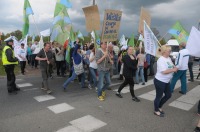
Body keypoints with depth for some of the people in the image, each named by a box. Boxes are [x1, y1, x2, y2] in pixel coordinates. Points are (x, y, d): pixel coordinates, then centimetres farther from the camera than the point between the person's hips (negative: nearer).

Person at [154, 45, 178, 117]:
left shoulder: (169, 58, 6)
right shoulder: (161, 60, -22)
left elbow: (171, 66, 17)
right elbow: (164, 71, -28)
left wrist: (174, 68, -5)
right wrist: (173, 70, -17)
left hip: (166, 81, 9)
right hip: (159, 81, -9)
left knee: (168, 95, 19)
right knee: (159, 97, 7)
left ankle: (159, 107, 38)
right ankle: (156, 111, 28)